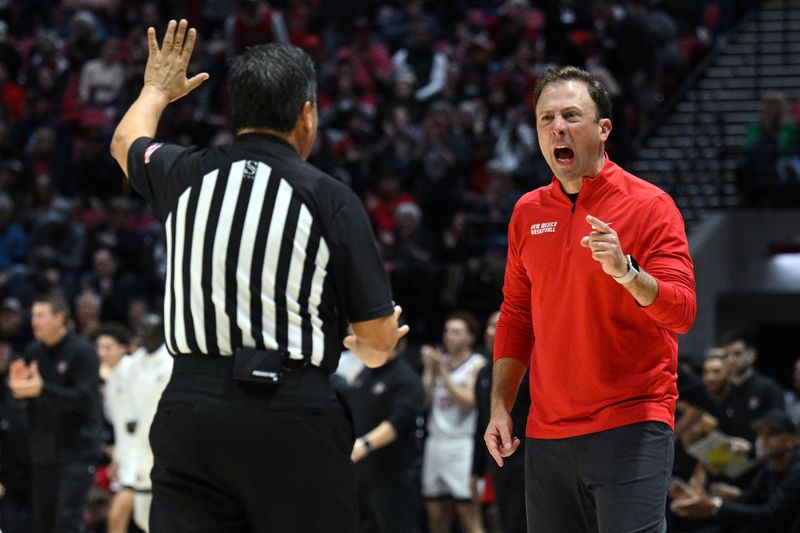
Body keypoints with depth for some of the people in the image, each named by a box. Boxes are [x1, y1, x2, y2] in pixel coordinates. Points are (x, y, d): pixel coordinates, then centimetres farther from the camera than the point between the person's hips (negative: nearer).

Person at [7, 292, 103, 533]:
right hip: (43, 454, 6)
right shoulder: (33, 352, 10)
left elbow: (84, 399, -18)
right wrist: (18, 388, -11)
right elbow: (23, 403, 13)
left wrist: (42, 390, -26)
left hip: (77, 452, -6)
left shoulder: (82, 351, -9)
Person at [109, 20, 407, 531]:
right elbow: (378, 338, -1)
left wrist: (157, 90, 54)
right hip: (292, 416, -3)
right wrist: (372, 350, 24)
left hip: (189, 409, 4)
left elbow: (126, 142, 34)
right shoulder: (331, 198, -5)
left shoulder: (183, 175, 7)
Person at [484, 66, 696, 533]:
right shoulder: (528, 213, 12)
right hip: (547, 433, 5)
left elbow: (681, 312, -13)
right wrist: (501, 406, 12)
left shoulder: (649, 205, -5)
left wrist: (626, 271, -30)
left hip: (630, 429, -5)